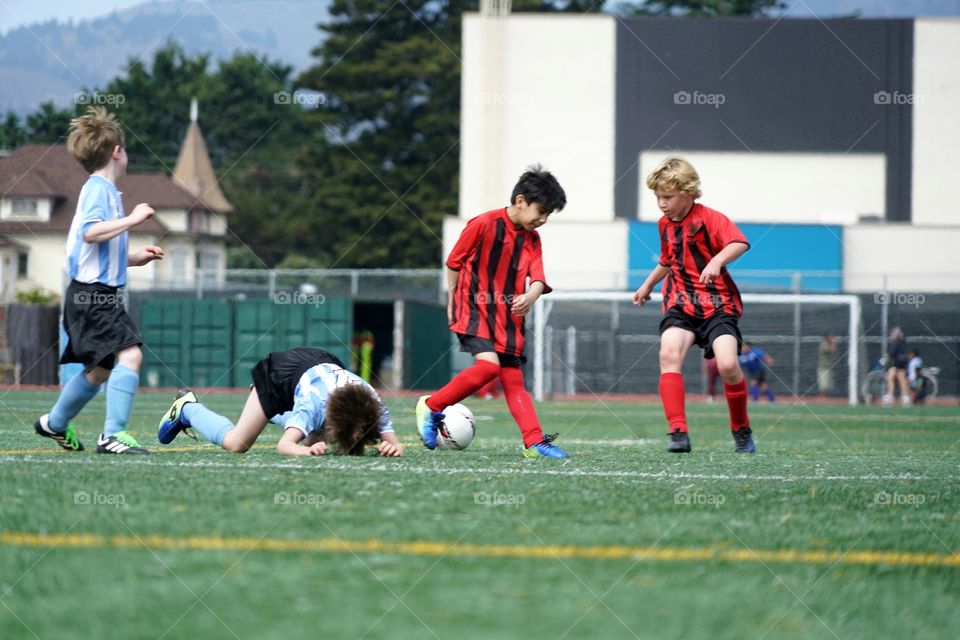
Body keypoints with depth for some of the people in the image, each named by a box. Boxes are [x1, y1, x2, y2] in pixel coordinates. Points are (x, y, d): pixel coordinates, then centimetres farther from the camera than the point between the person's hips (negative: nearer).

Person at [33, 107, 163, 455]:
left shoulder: (105, 190, 20)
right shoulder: (98, 188, -10)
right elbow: (91, 232, -27)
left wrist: (135, 258, 20)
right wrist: (132, 219, -22)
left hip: (100, 293, 11)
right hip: (92, 294, -11)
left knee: (100, 369, 19)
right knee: (129, 354, -22)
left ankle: (54, 423, 37)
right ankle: (113, 434, -26)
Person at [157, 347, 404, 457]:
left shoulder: (373, 404, -37)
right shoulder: (315, 403, -46)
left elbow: (394, 443, -41)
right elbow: (283, 445, -52)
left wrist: (392, 447, -65)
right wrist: (306, 451, -73)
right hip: (281, 370, -5)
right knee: (235, 444, -3)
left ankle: (278, 416, 49)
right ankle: (187, 408, 23)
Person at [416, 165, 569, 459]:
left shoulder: (532, 239, 9)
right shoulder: (484, 224, -11)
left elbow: (537, 277, -3)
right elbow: (454, 261, -2)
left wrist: (531, 295, -26)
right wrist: (453, 302, 4)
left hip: (508, 315, 7)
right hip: (475, 308, -7)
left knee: (513, 377, 4)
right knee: (488, 364, -23)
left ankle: (535, 442, -1)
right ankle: (431, 407, -8)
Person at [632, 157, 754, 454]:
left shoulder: (708, 218, -10)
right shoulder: (665, 224, 13)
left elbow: (740, 242, -27)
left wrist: (717, 260, -43)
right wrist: (648, 285, 29)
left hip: (717, 302, -5)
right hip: (680, 302, 5)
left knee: (727, 365, -20)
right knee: (669, 353, -24)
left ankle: (742, 430, 7)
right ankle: (678, 432, -26)